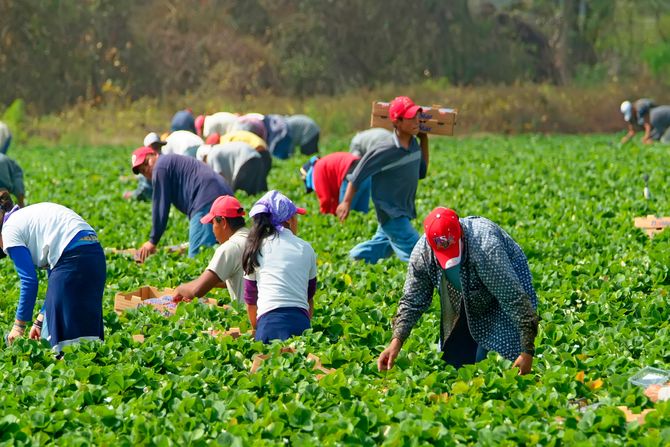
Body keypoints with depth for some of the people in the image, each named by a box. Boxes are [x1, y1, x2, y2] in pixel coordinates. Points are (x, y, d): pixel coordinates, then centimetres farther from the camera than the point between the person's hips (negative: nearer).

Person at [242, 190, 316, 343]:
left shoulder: (256, 247, 16)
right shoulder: (305, 249, 17)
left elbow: (250, 300, 23)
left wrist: (257, 330, 36)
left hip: (270, 320, -1)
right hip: (301, 320, 1)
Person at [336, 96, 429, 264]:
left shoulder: (414, 145, 1)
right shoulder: (386, 150, -22)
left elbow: (421, 172, 15)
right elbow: (359, 174, -16)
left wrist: (424, 139, 7)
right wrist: (346, 202, -13)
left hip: (405, 212, 8)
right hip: (390, 214, -8)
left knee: (380, 248, 19)